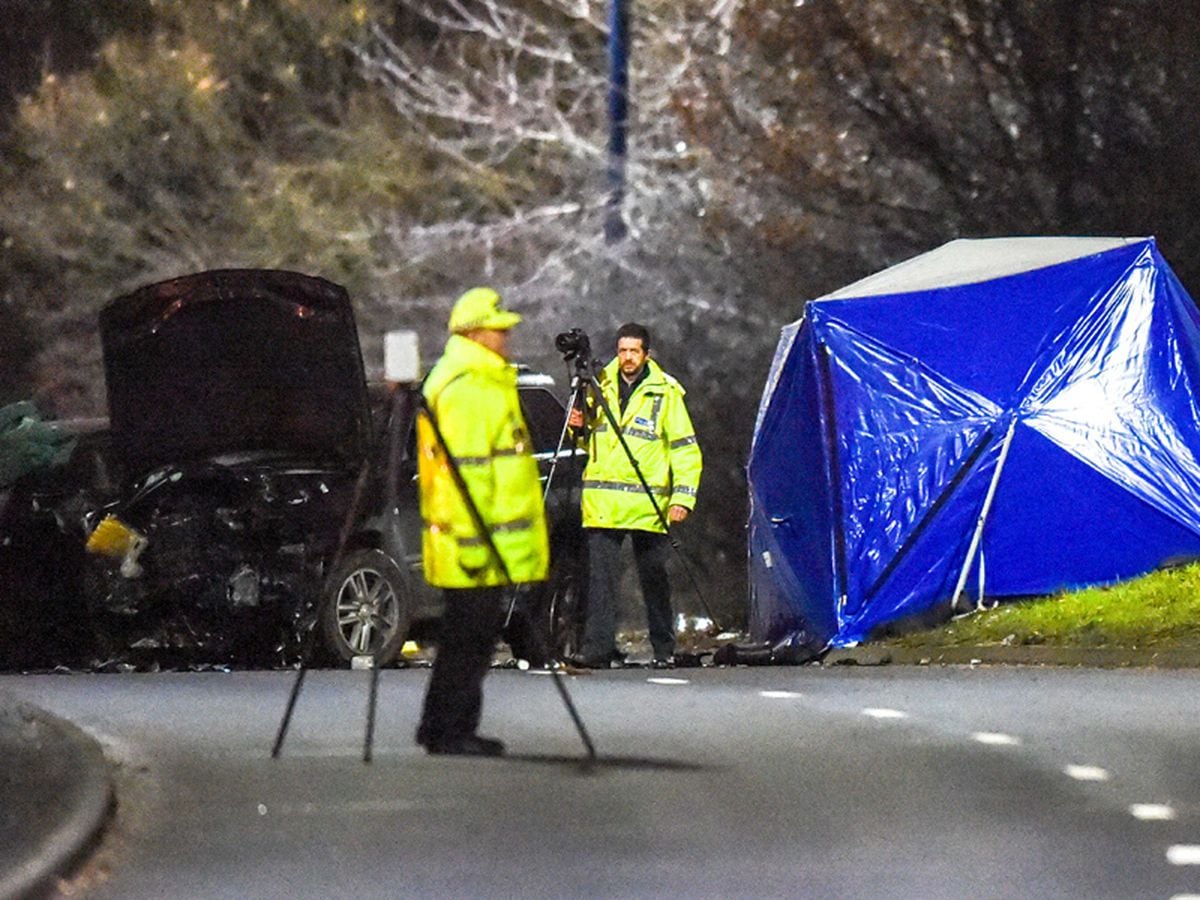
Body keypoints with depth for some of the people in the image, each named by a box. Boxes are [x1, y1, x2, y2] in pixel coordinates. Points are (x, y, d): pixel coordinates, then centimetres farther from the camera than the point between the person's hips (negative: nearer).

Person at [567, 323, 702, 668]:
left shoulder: (666, 393, 2)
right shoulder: (600, 386, 12)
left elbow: (686, 449, 2)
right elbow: (589, 440, 24)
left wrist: (682, 497, -8)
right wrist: (579, 426, 0)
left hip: (648, 504, -3)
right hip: (602, 502, 3)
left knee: (653, 576, 5)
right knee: (601, 575, -5)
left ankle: (664, 650, 14)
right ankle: (597, 648, -7)